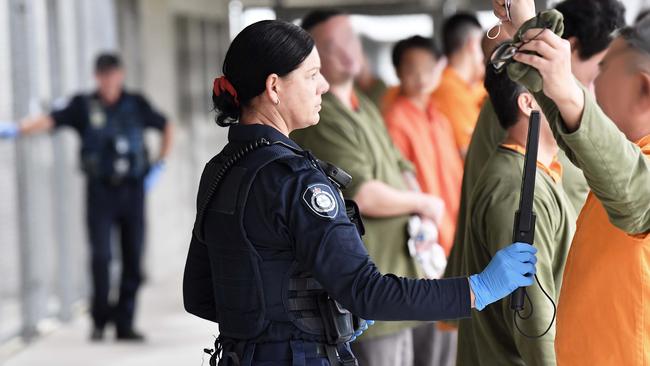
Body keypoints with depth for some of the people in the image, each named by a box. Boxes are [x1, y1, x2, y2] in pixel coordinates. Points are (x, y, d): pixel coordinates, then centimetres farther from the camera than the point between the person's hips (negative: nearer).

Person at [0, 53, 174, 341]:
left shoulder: (136, 105, 5)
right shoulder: (84, 106, -1)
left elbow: (166, 127, 20)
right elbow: (48, 121, -13)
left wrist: (159, 166, 11)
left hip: (132, 190, 2)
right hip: (100, 191, -2)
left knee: (133, 260, 2)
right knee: (100, 255, -12)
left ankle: (125, 323, 9)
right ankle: (100, 320, 2)